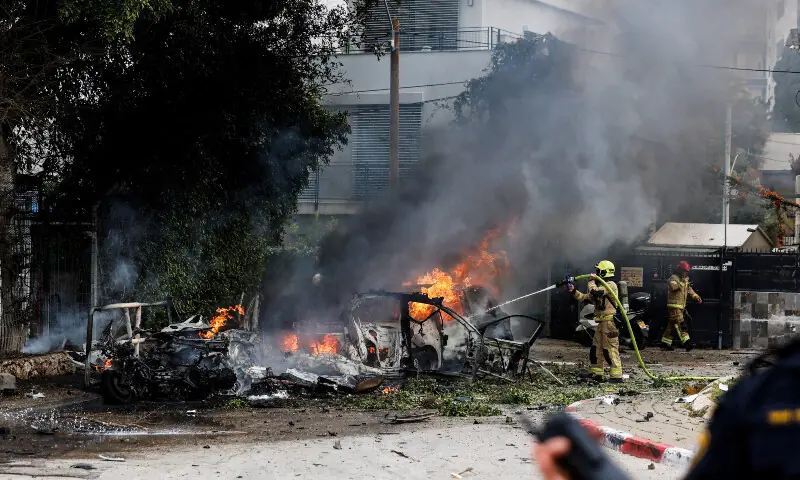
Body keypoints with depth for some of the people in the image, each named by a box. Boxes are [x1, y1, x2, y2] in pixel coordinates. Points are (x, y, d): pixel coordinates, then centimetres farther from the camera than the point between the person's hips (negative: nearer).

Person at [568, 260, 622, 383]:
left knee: (610, 350, -11)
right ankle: (597, 373, 18)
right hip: (602, 323, 10)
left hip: (610, 322, -10)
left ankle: (617, 376, -10)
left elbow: (594, 292, -25)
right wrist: (574, 291, 12)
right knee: (595, 349, 11)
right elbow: (585, 297, 22)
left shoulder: (610, 285, -11)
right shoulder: (602, 286, 21)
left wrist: (592, 281, -8)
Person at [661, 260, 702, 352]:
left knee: (671, 325, 12)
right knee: (680, 324, -16)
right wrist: (683, 282, -27)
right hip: (674, 306, -10)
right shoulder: (674, 278, -10)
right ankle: (687, 343, -25)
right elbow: (673, 286, -29)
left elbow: (689, 289, 28)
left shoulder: (684, 279, 19)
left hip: (680, 307, 10)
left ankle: (665, 344, 16)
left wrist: (696, 296, 16)